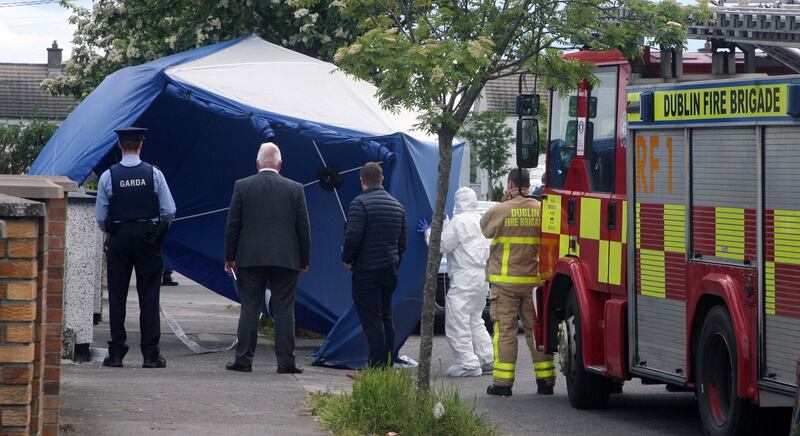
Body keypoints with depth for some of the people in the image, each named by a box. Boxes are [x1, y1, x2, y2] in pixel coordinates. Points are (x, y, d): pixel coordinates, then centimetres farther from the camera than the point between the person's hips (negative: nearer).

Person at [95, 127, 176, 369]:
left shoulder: (108, 176, -4)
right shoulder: (154, 174, -4)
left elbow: (100, 216, -2)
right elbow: (169, 211, -4)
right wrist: (160, 230, 14)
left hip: (118, 238, 0)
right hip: (148, 237, 0)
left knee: (117, 296, 5)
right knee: (149, 296, 2)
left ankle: (116, 354, 2)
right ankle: (151, 355, -1)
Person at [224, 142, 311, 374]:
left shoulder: (242, 186, -1)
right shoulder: (295, 189, 1)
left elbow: (233, 225, 0)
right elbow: (303, 227, 3)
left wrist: (230, 257, 6)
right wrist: (304, 260, 11)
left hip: (251, 258, 0)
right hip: (286, 259, 0)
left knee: (249, 309, 4)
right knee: (284, 311, 3)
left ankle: (244, 360, 3)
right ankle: (285, 362, 1)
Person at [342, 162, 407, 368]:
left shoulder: (360, 203, -12)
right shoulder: (397, 206, 13)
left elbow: (353, 236, -20)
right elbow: (402, 241, 17)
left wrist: (347, 259, -5)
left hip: (366, 271, -7)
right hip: (389, 270, 7)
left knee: (371, 319, -7)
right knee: (385, 317, 14)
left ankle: (376, 365, -11)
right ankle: (387, 364, 16)